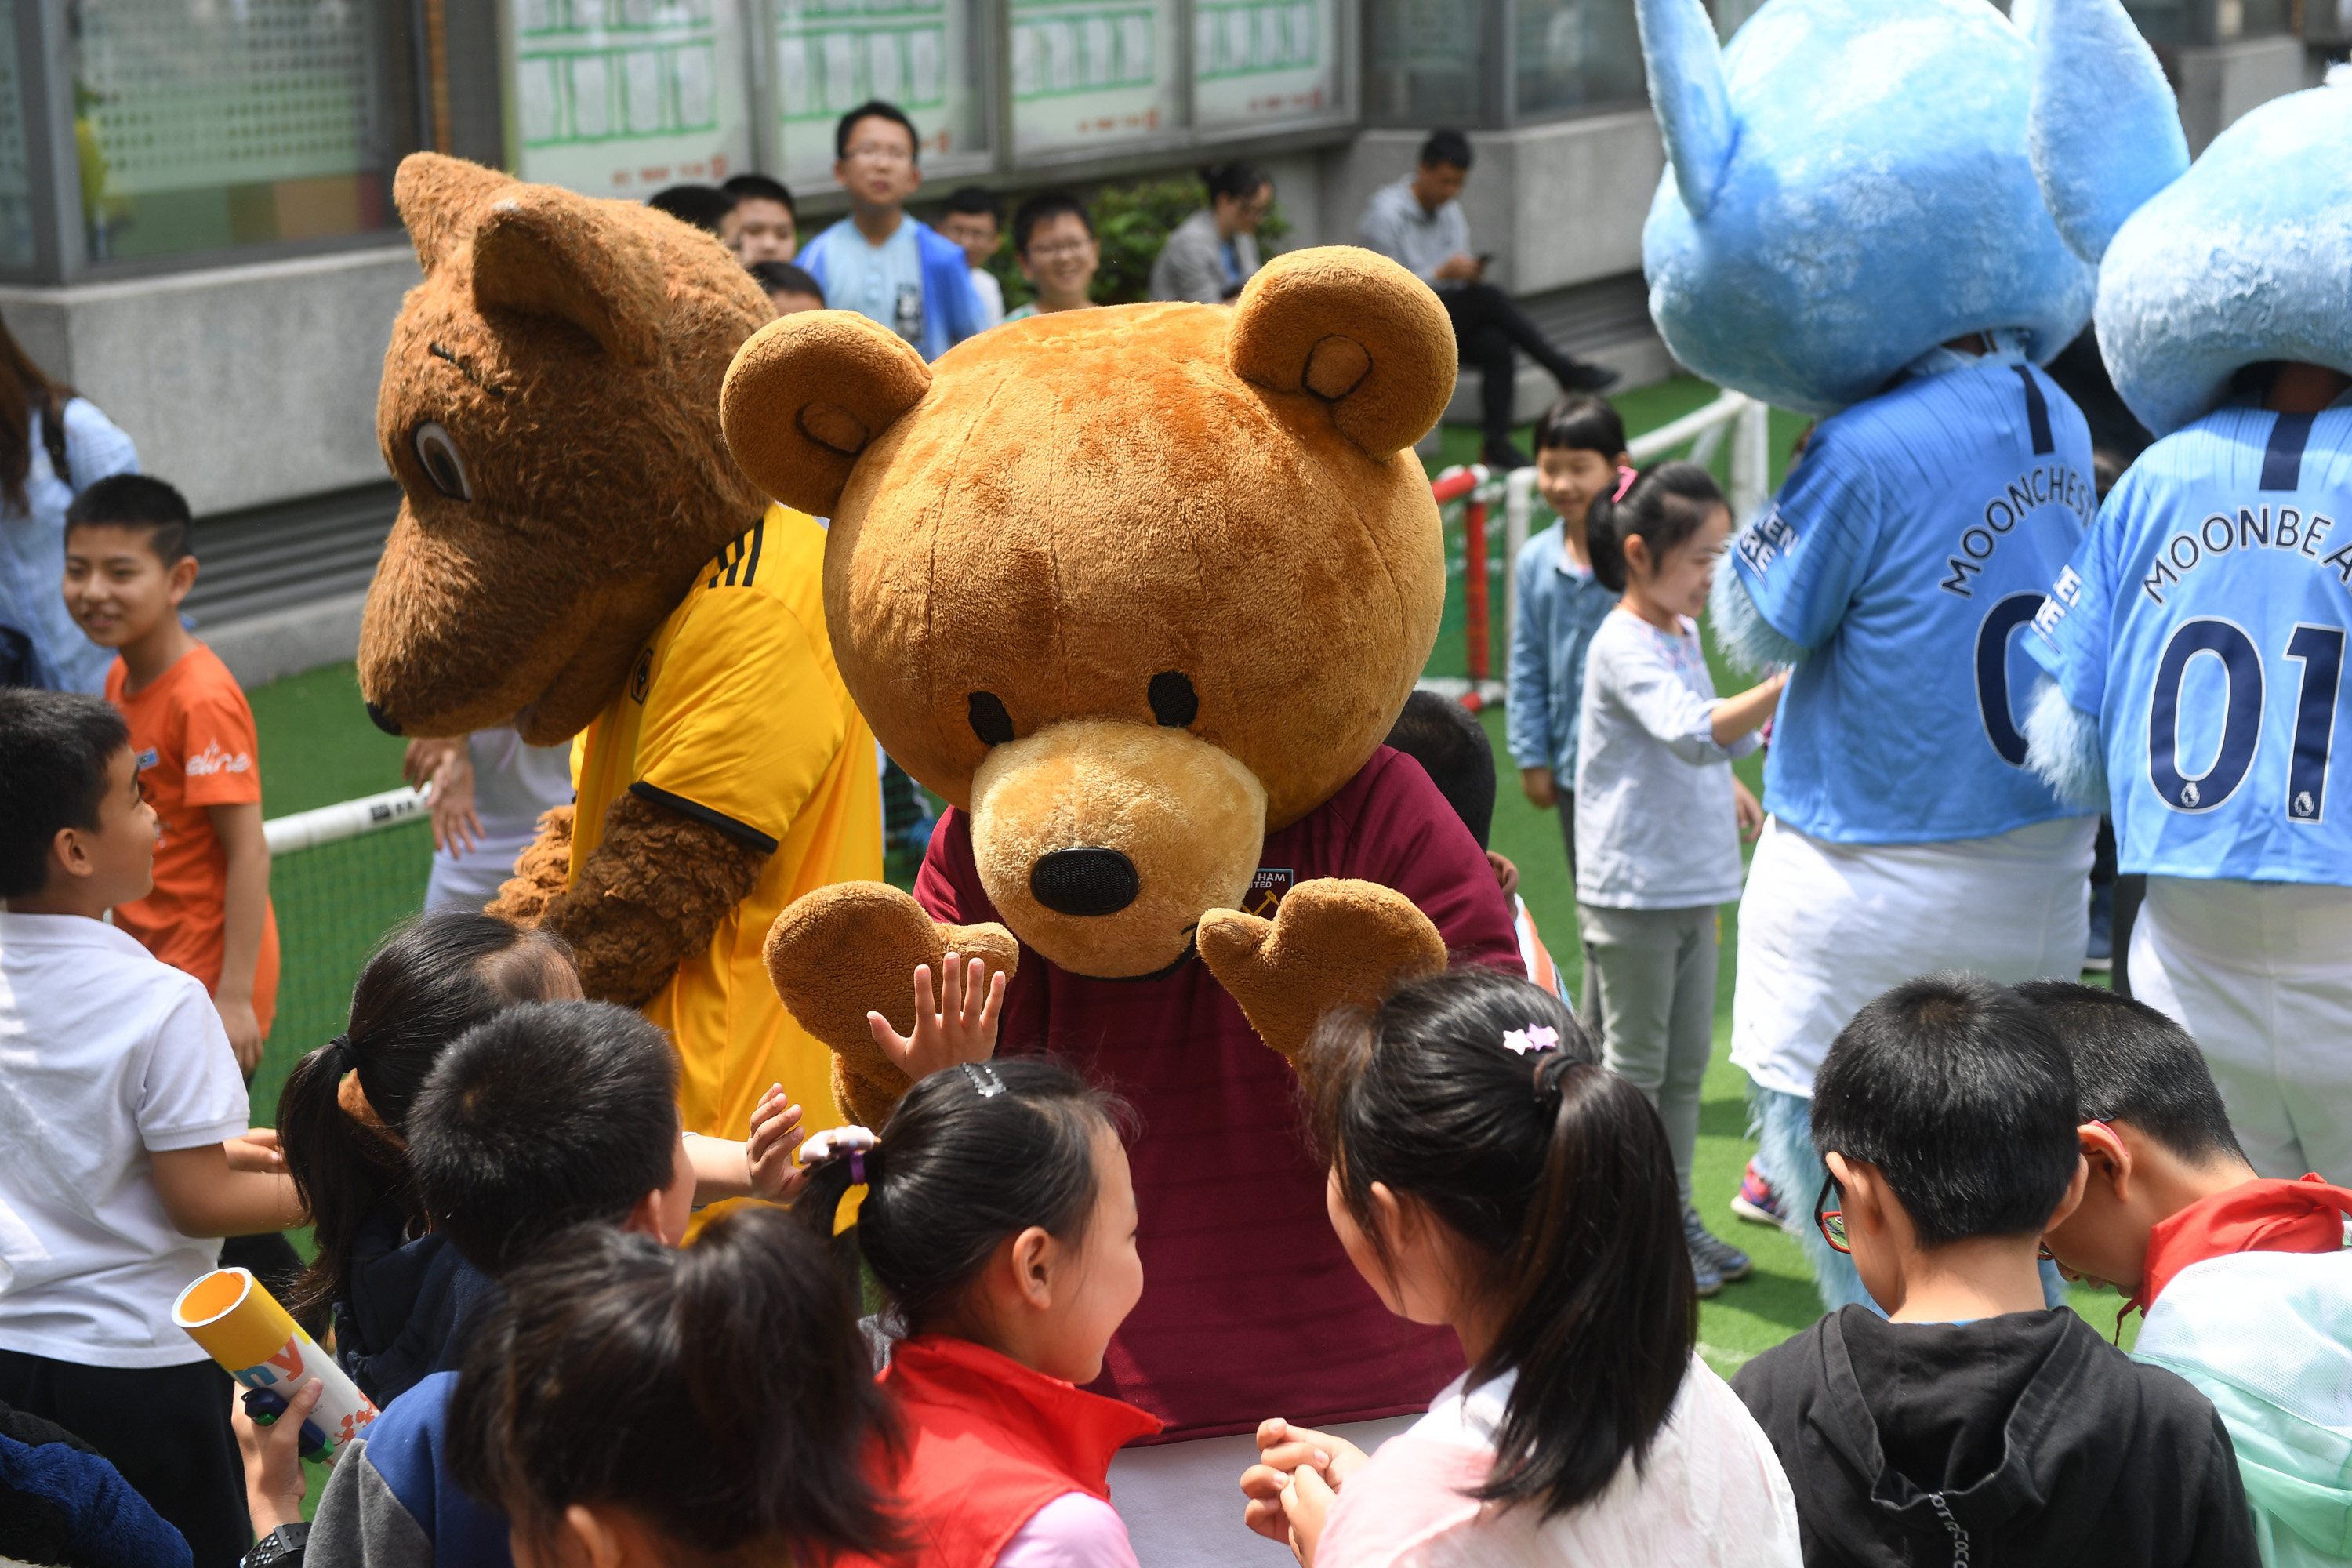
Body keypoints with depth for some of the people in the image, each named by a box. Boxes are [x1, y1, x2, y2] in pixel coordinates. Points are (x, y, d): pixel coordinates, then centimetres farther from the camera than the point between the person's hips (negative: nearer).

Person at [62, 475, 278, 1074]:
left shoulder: (204, 699, -21)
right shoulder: (120, 677, 5)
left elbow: (249, 854, -21)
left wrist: (235, 997, -22)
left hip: (207, 983, -8)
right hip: (148, 969, 8)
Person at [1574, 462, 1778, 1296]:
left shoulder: (1684, 634, 10)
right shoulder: (1624, 648, -19)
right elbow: (1694, 731, -35)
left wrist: (1726, 784, 16)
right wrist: (1787, 682, -43)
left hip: (1694, 885, 9)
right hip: (1631, 891, -9)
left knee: (1686, 1062, 14)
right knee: (1635, 1066, 2)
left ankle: (1677, 1215, 24)